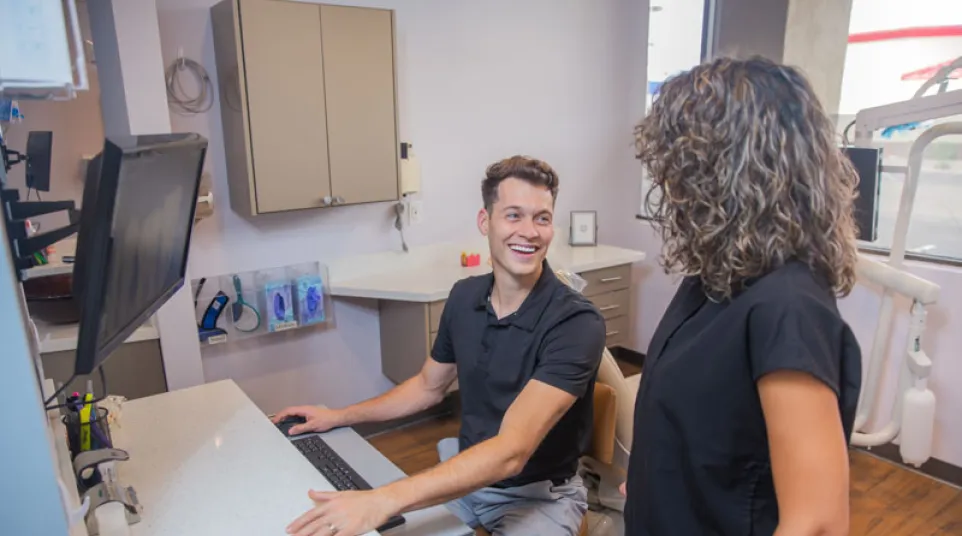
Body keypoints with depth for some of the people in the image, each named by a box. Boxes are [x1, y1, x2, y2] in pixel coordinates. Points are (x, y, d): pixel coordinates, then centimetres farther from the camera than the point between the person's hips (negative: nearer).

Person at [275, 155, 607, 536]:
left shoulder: (577, 324, -25)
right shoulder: (464, 296, -5)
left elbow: (509, 452, -33)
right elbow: (429, 386, 12)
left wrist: (383, 501, -42)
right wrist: (340, 416, 9)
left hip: (539, 495, -5)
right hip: (463, 475, 5)